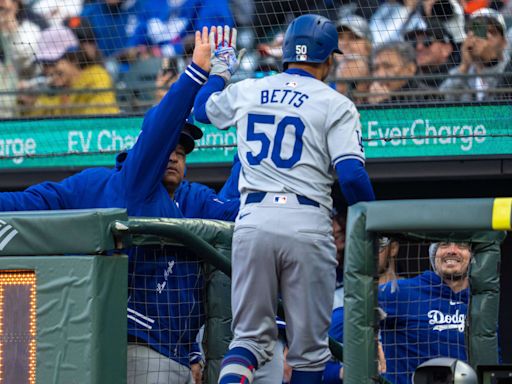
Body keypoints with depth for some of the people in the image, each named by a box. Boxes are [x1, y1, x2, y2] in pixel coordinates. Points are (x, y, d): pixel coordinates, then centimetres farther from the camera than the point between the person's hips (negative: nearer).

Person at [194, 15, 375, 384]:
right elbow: (351, 174, -11)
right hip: (307, 226, -3)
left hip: (252, 221, 3)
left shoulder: (245, 92, 12)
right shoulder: (335, 105, -1)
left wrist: (221, 70, 52)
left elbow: (202, 108, 34)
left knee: (251, 336, 7)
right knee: (309, 344, 8)